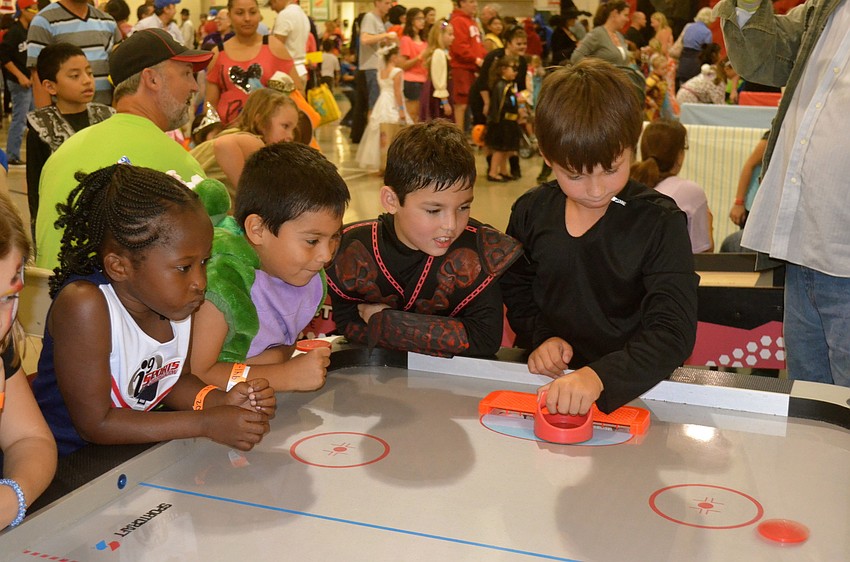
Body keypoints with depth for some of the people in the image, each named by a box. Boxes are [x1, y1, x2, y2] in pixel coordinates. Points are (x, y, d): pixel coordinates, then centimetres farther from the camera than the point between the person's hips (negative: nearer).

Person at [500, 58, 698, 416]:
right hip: (546, 378, 0)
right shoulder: (531, 212, 3)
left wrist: (600, 376, -32)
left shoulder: (659, 222, -8)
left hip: (632, 386, 0)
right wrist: (541, 337, -3)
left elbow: (674, 332, -17)